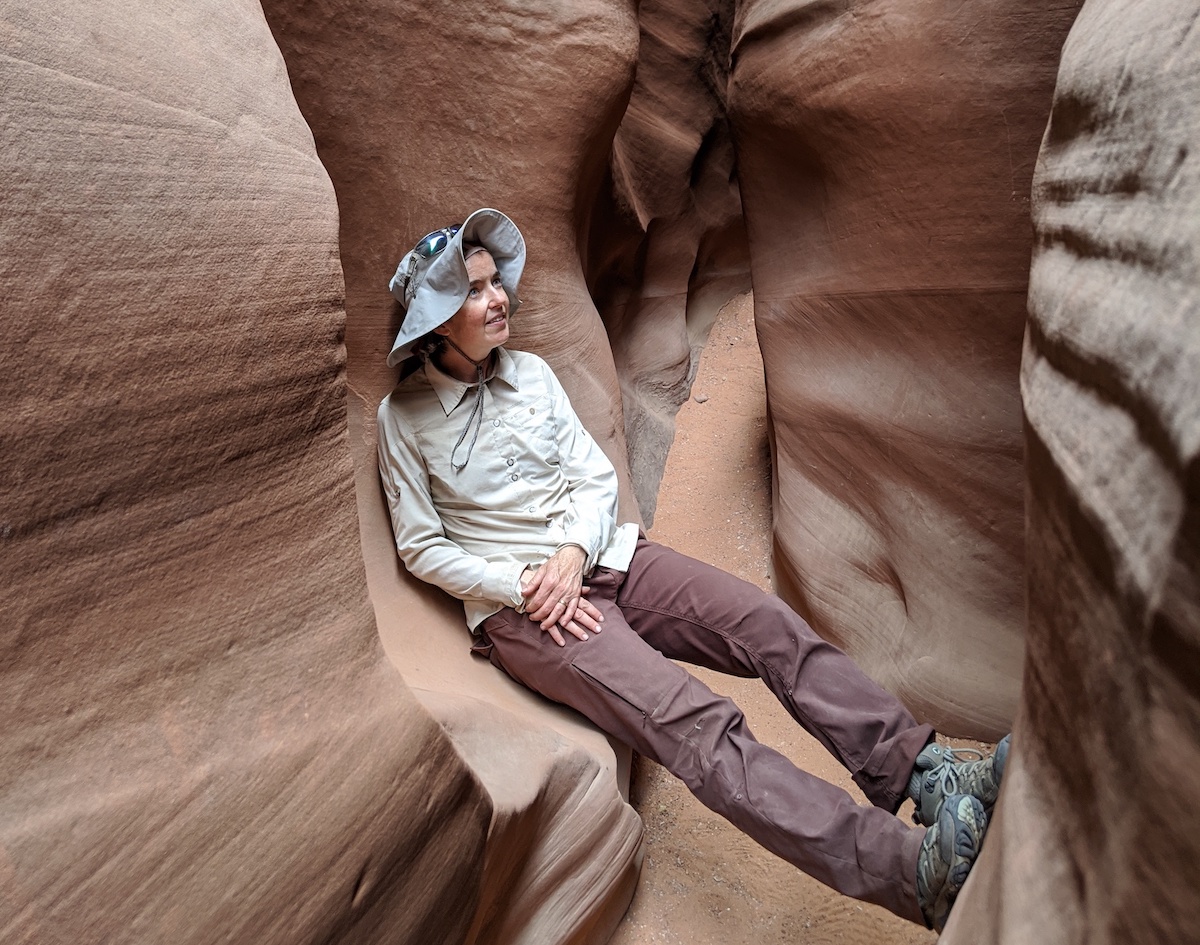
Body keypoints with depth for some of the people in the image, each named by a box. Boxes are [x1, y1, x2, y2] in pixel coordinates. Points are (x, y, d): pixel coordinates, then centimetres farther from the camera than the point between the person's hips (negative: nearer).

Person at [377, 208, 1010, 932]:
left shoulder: (531, 373, 12)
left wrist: (572, 553, -11)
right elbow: (423, 548, -1)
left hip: (601, 553, 6)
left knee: (774, 626, -17)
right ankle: (915, 869, -34)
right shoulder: (405, 417, 0)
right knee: (696, 723, -27)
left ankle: (926, 771, -16)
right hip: (517, 603, -5)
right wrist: (524, 586, -14)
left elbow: (596, 477, 9)